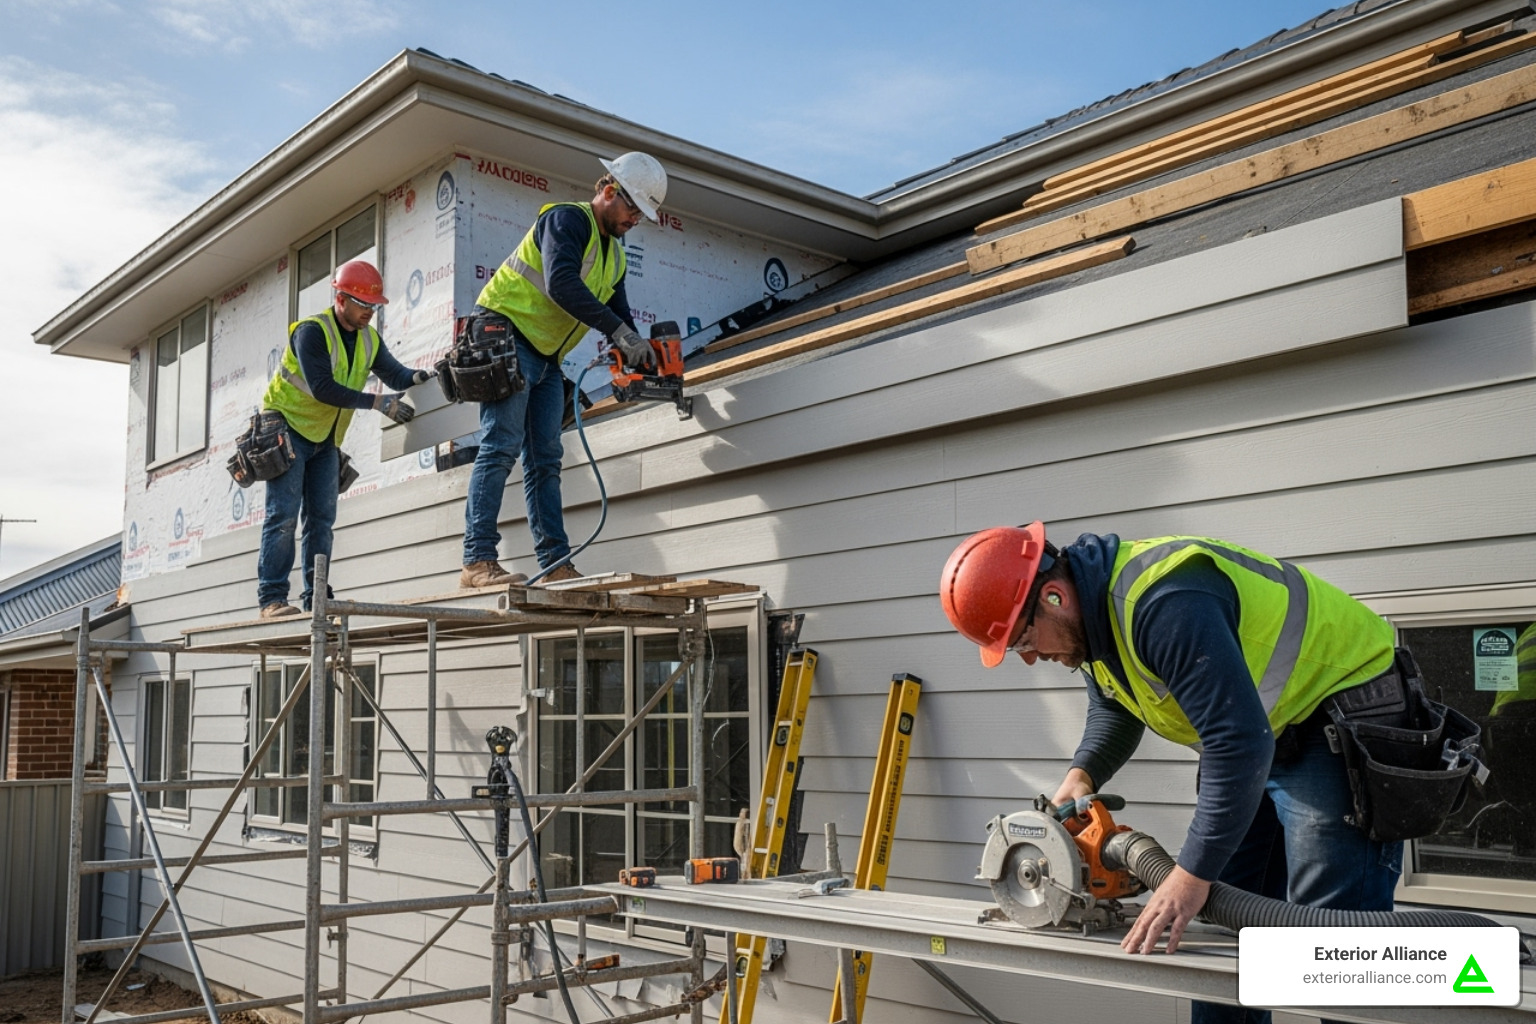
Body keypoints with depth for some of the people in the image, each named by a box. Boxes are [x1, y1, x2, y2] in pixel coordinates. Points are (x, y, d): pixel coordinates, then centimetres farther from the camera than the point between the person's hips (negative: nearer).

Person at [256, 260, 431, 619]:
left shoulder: (369, 340, 6)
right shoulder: (312, 331, -18)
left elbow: (394, 373, 2)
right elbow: (322, 388, -28)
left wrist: (417, 377, -22)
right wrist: (378, 403, -30)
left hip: (325, 440, 7)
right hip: (288, 428, -7)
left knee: (322, 517, 3)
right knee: (283, 515, -12)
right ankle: (272, 598, -12)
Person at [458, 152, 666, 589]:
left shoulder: (614, 255, 18)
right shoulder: (567, 219, -11)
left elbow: (620, 315, 18)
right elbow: (561, 283, -27)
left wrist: (642, 362, -1)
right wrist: (620, 332, -28)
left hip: (545, 358, 9)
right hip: (505, 336, -9)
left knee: (545, 461, 3)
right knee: (501, 447, -16)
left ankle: (555, 564, 1)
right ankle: (478, 561, -19)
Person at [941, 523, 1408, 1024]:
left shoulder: (1162, 606, -33)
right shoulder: (1092, 606, -1)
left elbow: (1240, 743, -35)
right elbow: (1114, 707, 16)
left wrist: (1192, 875, -31)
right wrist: (1081, 775, -3)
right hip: (1259, 742, 10)